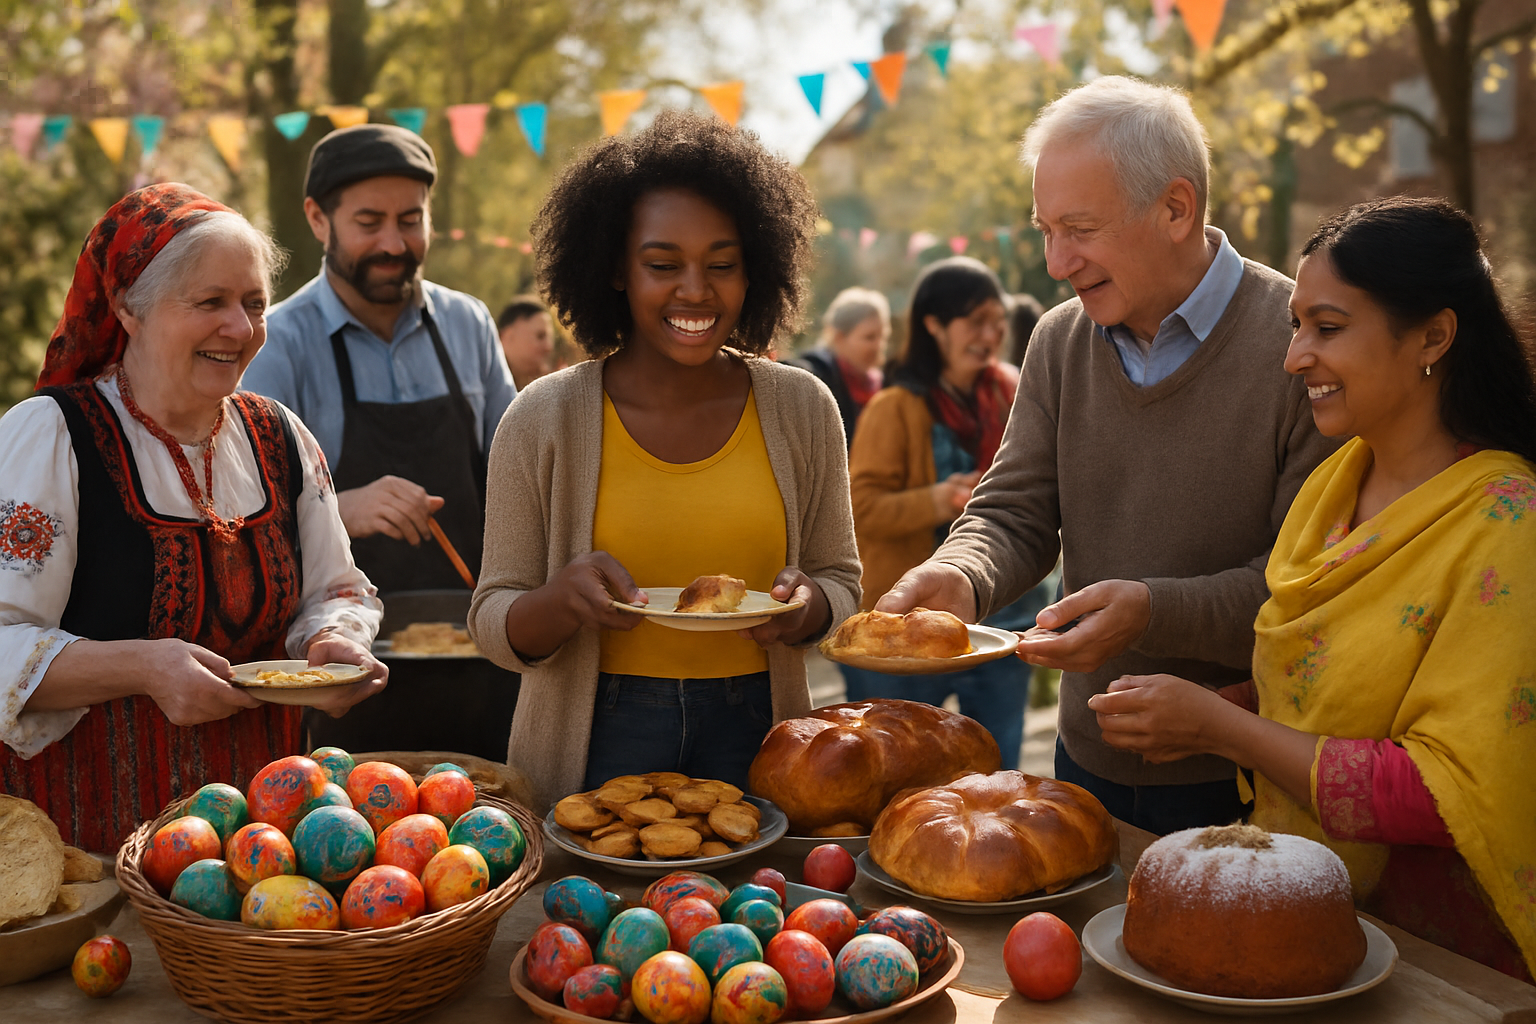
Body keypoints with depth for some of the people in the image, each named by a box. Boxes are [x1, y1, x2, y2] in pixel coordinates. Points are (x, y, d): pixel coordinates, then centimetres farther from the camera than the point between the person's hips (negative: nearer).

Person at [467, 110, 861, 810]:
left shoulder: (801, 409, 0)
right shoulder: (544, 419, -6)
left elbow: (840, 580, 8)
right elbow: (494, 627, -4)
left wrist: (806, 604, -14)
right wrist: (564, 598, -25)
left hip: (754, 729, 2)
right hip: (597, 739, -1)